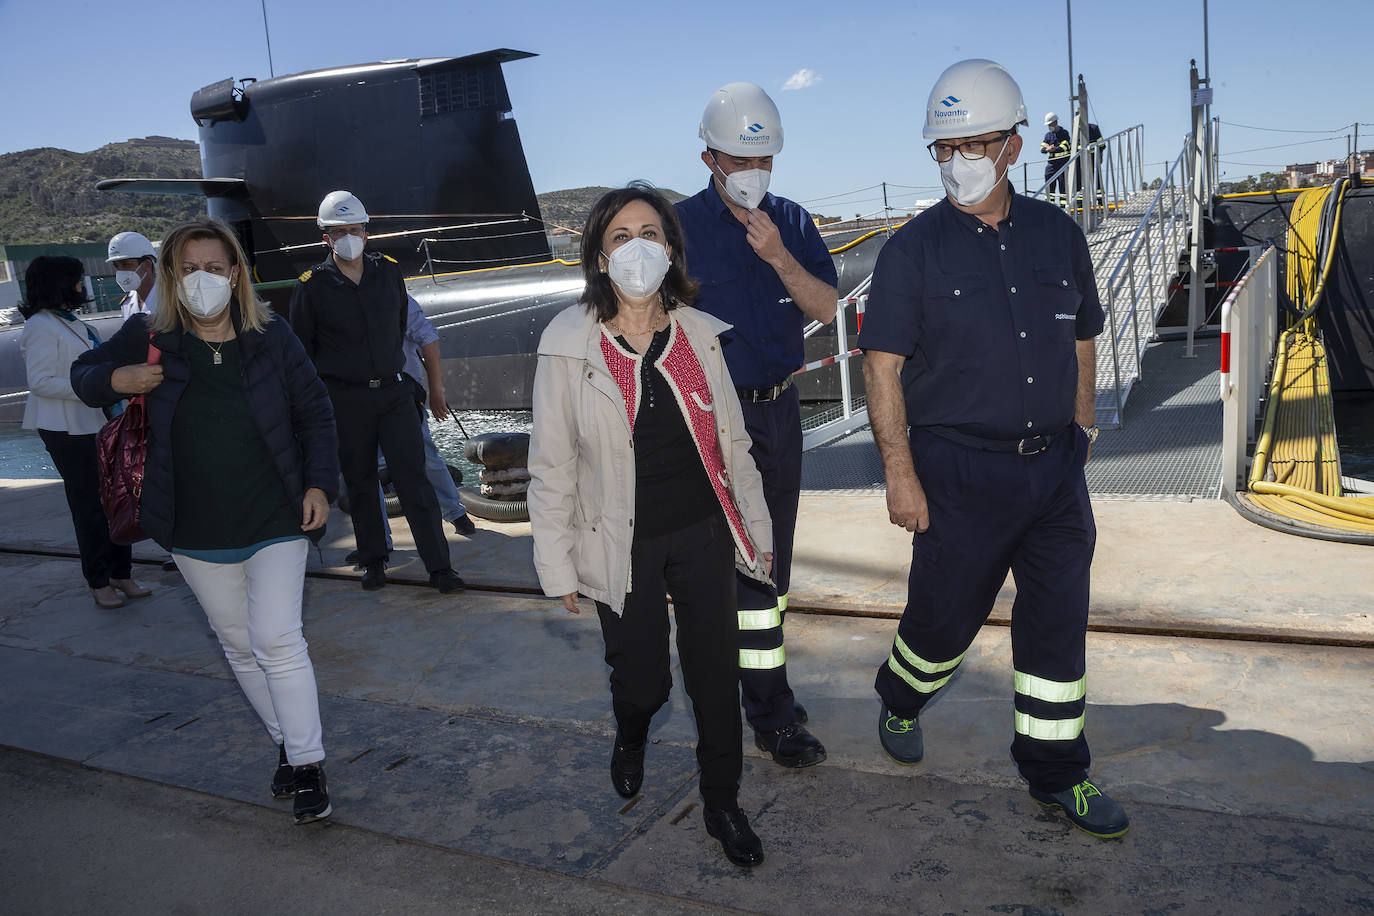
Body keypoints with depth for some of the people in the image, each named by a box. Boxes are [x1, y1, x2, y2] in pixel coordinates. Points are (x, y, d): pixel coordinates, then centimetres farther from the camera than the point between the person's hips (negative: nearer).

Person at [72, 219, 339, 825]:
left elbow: (315, 413, 3)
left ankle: (309, 765, 1)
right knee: (238, 644, 13)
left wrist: (319, 484, -6)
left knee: (276, 640, -10)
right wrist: (114, 379, -11)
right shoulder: (147, 339, -3)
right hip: (195, 533, 3)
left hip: (275, 523, -3)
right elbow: (84, 373, 13)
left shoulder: (271, 338, -5)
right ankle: (286, 744, 30)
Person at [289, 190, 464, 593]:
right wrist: (323, 389, 6)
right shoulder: (313, 285, -4)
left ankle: (439, 567, 0)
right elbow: (301, 346, 5)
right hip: (345, 400, -1)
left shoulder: (389, 272, 4)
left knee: (413, 478, -2)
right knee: (360, 483, 9)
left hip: (393, 391, 2)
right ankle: (373, 562, 24)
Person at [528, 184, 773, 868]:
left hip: (703, 534, 2)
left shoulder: (699, 334, 0)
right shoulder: (569, 344, -9)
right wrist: (557, 565, -3)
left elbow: (733, 441, 8)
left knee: (716, 674, 6)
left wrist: (756, 529, 10)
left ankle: (723, 804, 31)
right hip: (623, 546, -2)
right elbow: (551, 464, -4)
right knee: (642, 679, 8)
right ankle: (631, 738, 47)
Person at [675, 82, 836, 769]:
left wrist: (778, 256, -17)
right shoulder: (682, 225, -7)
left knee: (772, 550, 15)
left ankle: (758, 681, 33)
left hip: (779, 408, 6)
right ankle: (772, 713, 5)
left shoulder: (791, 221, 7)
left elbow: (825, 308, -1)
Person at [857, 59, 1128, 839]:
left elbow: (1082, 342, 15)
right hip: (960, 470, -4)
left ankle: (1056, 771, 25)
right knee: (946, 613, 8)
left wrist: (1079, 436, 15)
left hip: (1054, 465, 4)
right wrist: (900, 474, -12)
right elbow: (883, 367, -8)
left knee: (1059, 621, 9)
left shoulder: (1057, 234, 6)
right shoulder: (915, 249, -6)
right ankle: (901, 701, 40)